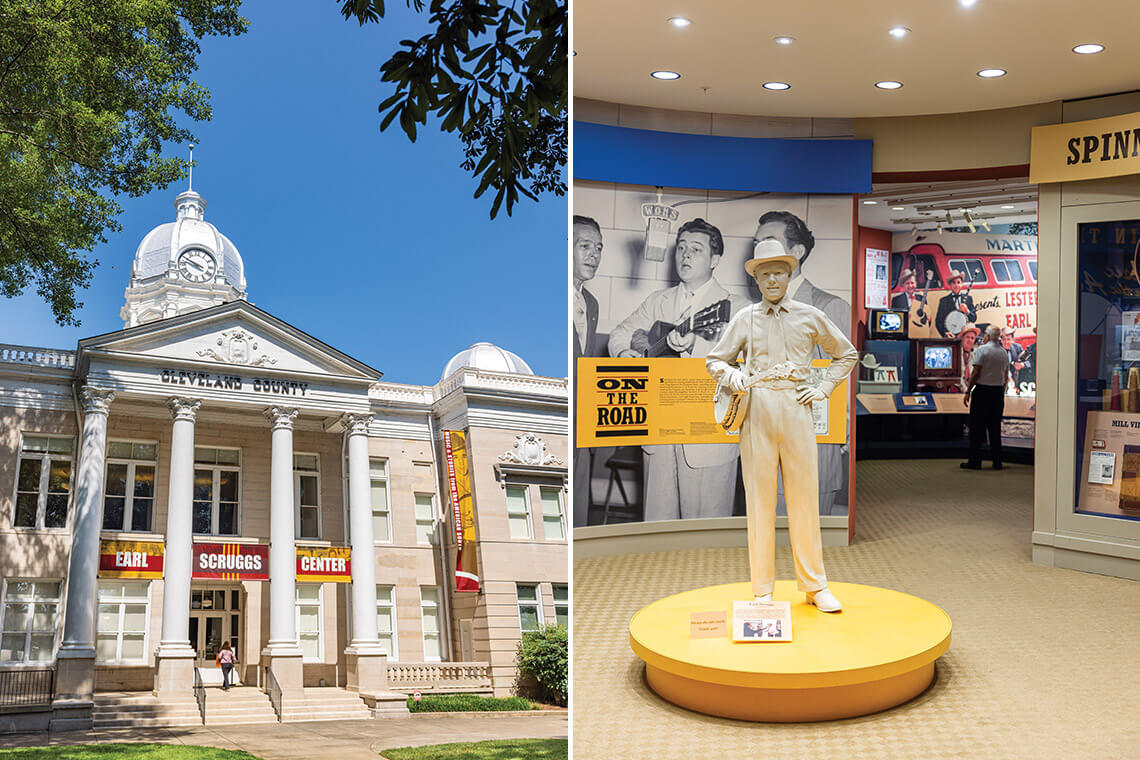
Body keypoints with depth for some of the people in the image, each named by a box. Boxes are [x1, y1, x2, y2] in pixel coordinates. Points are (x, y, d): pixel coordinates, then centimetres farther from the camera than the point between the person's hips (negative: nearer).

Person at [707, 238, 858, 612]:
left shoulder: (809, 316, 10)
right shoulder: (745, 318, 10)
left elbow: (847, 354, 20)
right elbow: (714, 359, 15)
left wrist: (824, 389, 8)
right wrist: (731, 374, -7)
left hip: (796, 409, 0)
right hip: (757, 409, 0)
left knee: (804, 497, 1)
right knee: (759, 497, 0)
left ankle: (815, 585, 12)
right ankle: (763, 589, 7)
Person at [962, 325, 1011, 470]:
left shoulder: (981, 350, -9)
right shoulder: (1004, 353, 10)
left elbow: (976, 373, -13)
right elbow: (1006, 377, 14)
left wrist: (968, 391, -9)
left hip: (982, 390, -5)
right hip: (998, 392, 5)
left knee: (977, 427, -1)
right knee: (995, 427, 9)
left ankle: (975, 461, -2)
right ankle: (997, 462, 9)